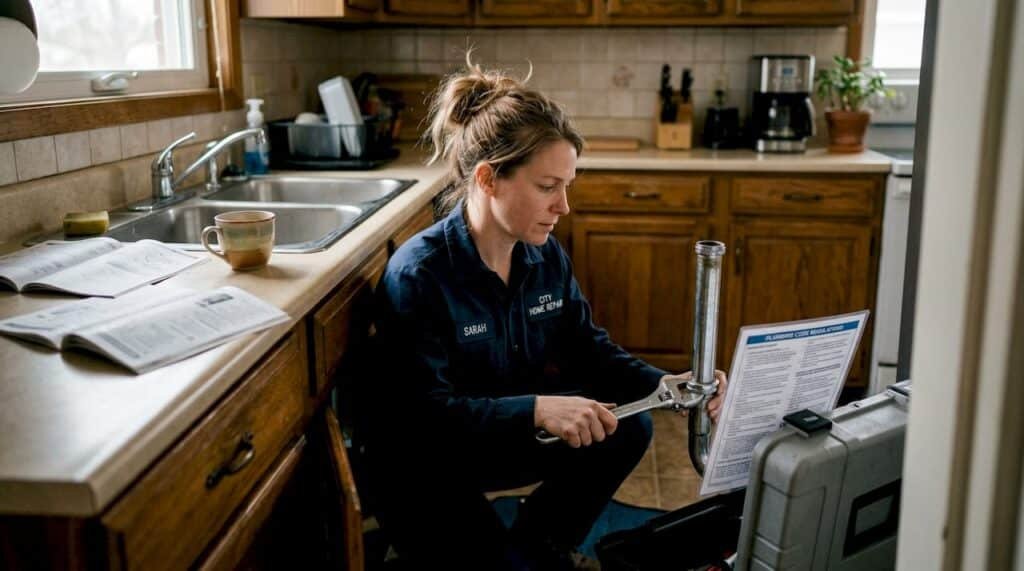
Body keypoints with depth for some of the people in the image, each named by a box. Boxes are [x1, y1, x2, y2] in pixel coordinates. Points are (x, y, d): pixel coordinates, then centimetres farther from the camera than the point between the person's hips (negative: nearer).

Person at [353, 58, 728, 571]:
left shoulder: (547, 257, -5)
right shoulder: (417, 275, -27)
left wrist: (663, 384, -16)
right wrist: (536, 409, -40)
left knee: (629, 428, -8)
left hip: (507, 437, 7)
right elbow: (422, 412, -29)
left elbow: (588, 348, 2)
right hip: (424, 471, -6)